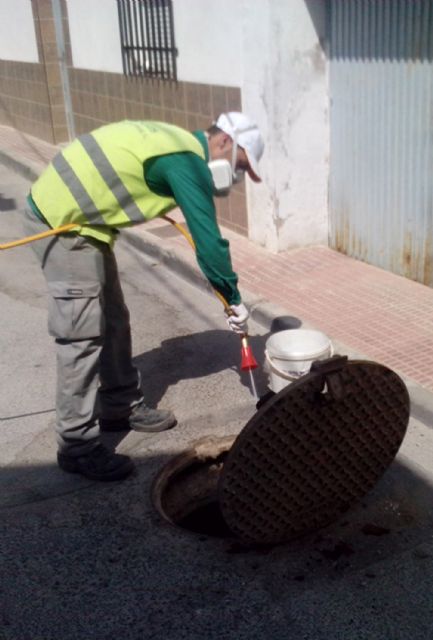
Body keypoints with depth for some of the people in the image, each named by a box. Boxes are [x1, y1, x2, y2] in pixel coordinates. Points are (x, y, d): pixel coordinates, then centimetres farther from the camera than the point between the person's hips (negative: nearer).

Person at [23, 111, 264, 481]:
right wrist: (235, 300, -9)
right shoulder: (189, 161, -18)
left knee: (113, 321, 16)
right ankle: (77, 446, 0)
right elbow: (208, 239, -19)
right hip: (60, 221, -10)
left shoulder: (178, 146, 13)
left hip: (75, 217, 10)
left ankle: (120, 407, 31)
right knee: (83, 335, -8)